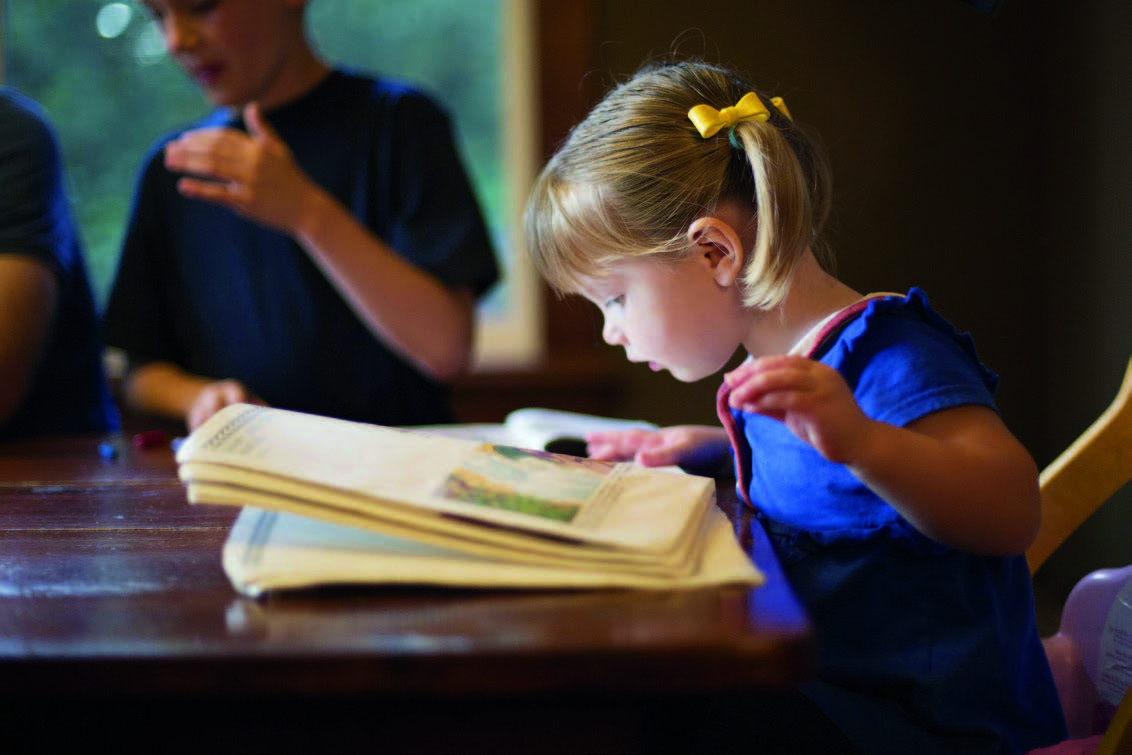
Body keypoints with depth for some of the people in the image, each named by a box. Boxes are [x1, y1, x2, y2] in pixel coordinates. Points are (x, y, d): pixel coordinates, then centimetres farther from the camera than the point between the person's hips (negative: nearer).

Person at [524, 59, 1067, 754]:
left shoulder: (888, 359, -17)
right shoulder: (791, 364, 13)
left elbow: (1011, 513, -31)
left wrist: (860, 442, -45)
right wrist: (713, 447, 22)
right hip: (823, 694, 9)